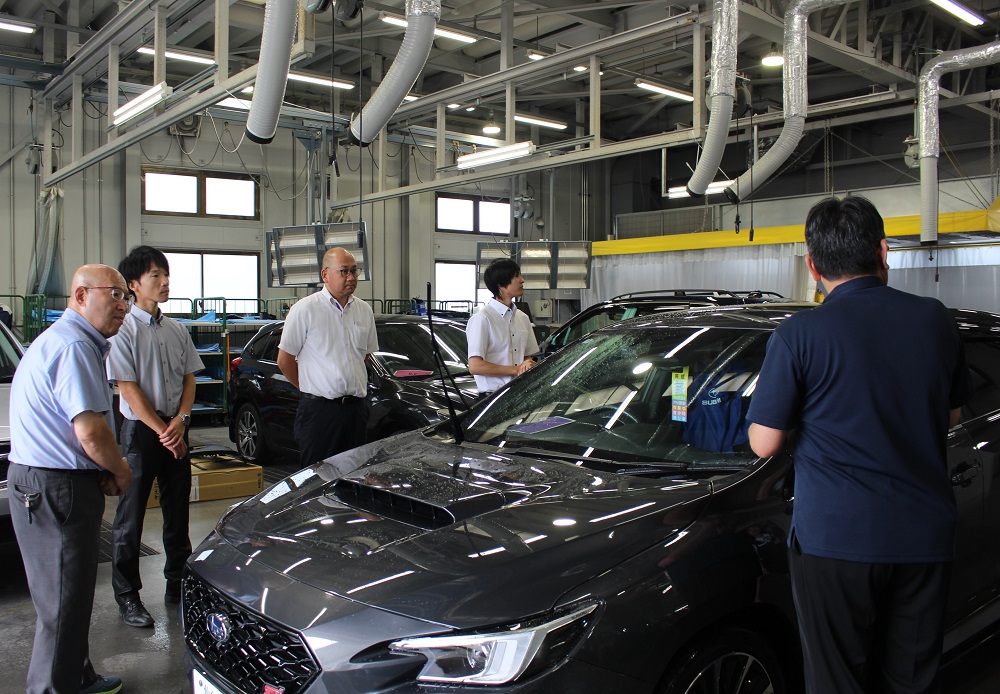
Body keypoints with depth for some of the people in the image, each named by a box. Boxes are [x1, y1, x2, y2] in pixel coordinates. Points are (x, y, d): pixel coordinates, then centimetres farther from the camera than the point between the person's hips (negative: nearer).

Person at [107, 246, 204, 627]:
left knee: (177, 510, 13)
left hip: (175, 429, 6)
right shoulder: (123, 330, -9)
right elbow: (129, 388, -12)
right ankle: (127, 596, 13)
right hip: (140, 430, -5)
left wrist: (181, 419, -8)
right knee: (130, 517, 3)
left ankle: (178, 582, 28)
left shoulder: (177, 330, 9)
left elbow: (189, 378, 9)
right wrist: (163, 432, -14)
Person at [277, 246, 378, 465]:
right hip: (319, 410, -5)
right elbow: (284, 360, -2)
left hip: (356, 407, 5)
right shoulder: (305, 309, -6)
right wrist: (311, 388, 5)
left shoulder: (364, 310, 10)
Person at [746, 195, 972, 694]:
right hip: (926, 536, 5)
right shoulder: (934, 319, 3)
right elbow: (951, 414, 17)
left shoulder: (799, 335, -11)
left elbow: (764, 443, -8)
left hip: (836, 537, -4)